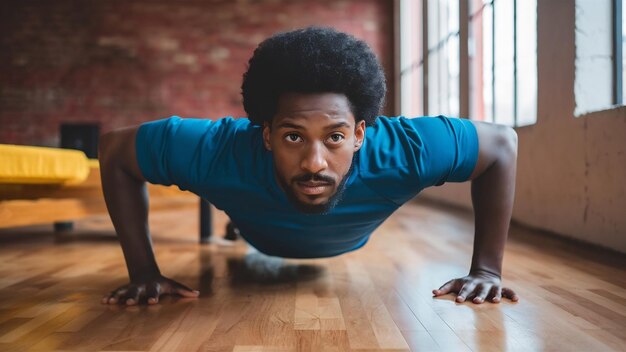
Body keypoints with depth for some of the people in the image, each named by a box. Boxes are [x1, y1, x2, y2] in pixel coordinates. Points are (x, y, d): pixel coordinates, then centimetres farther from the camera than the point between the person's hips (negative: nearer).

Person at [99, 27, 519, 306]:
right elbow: (115, 149, -31)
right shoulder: (219, 152, -49)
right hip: (261, 241, -1)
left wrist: (487, 269, -31)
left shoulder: (402, 151, -48)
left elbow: (502, 142, -30)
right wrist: (144, 270, -33)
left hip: (348, 244, 1)